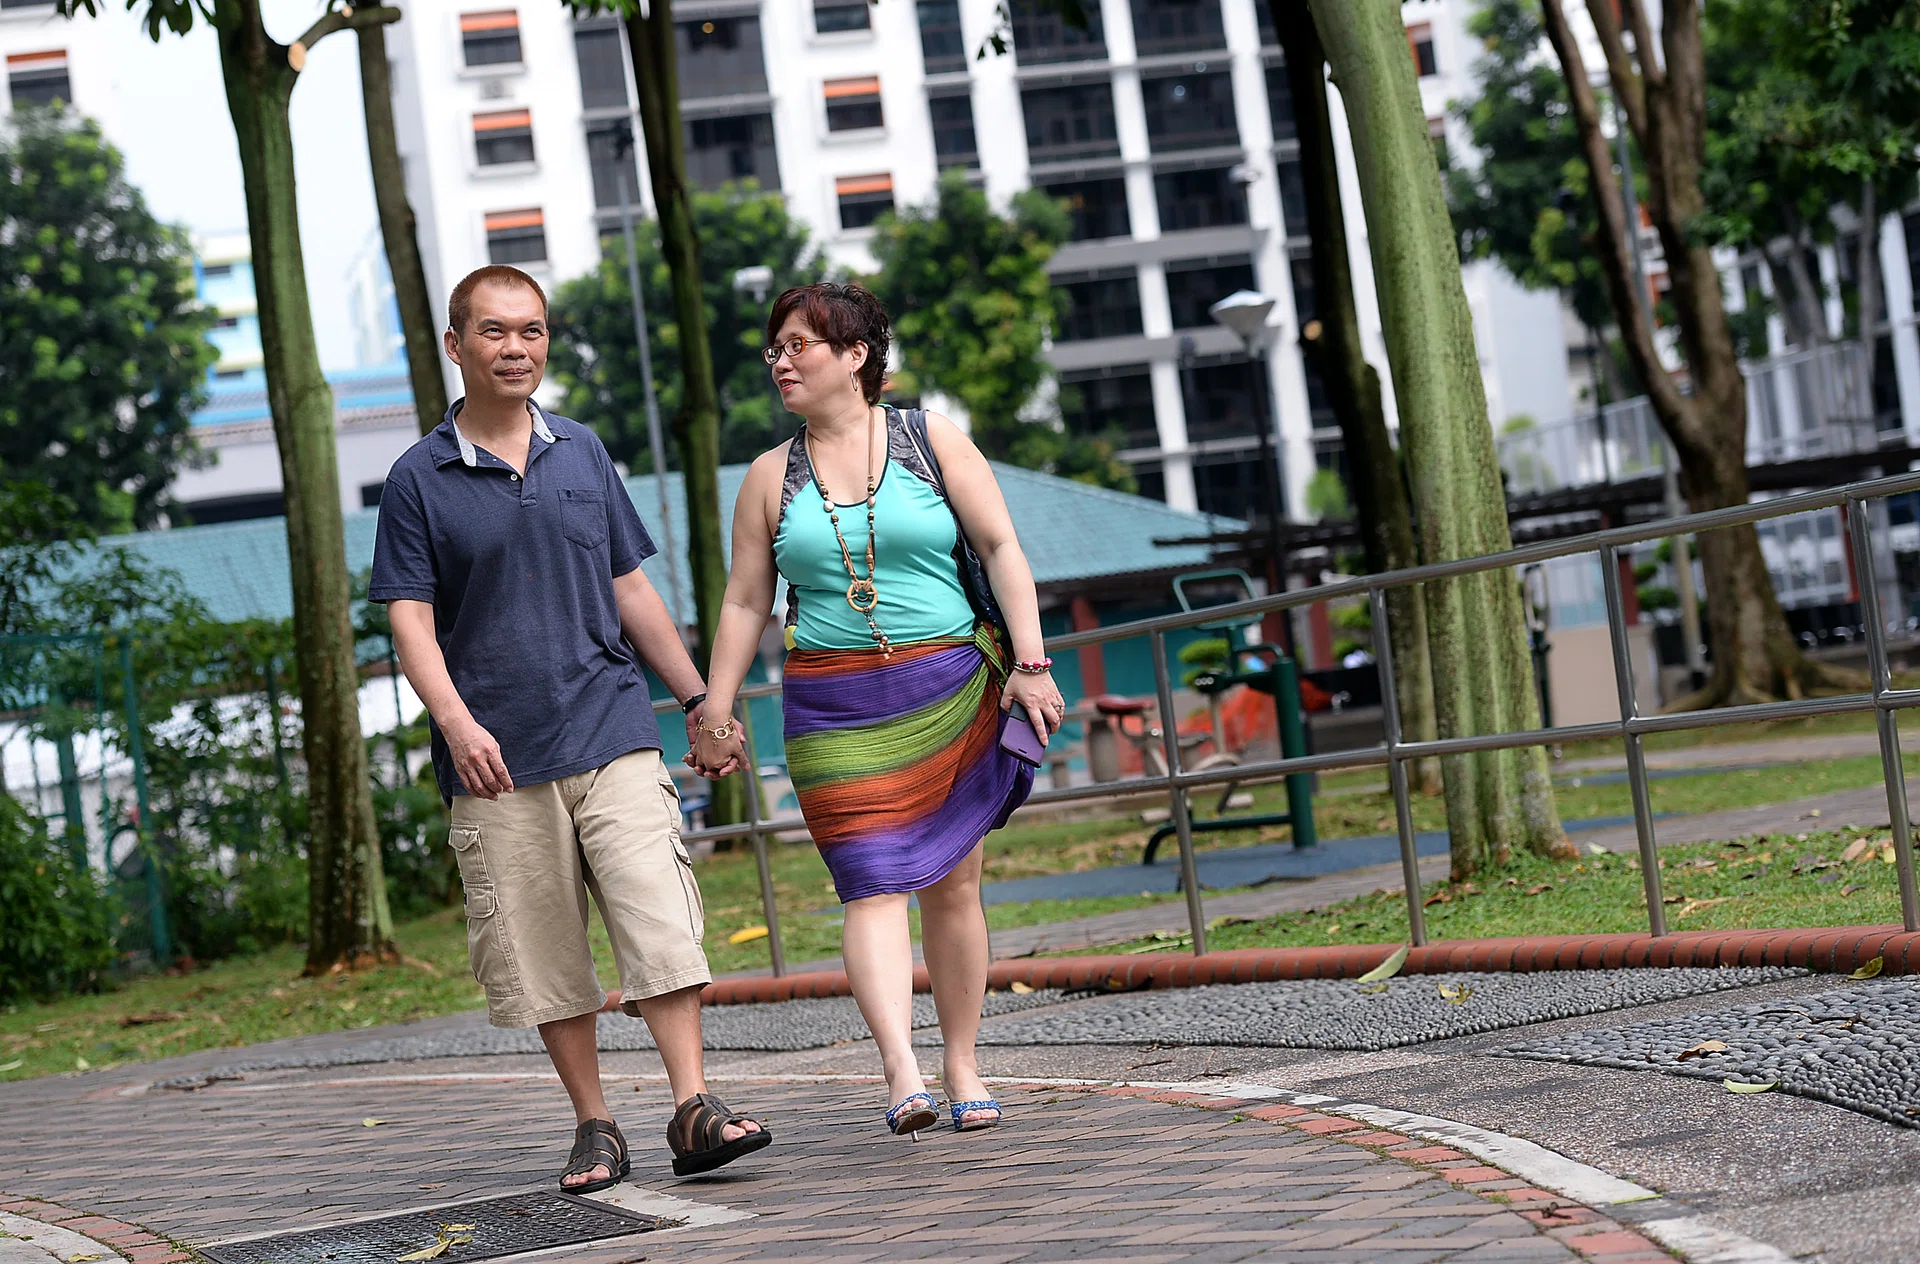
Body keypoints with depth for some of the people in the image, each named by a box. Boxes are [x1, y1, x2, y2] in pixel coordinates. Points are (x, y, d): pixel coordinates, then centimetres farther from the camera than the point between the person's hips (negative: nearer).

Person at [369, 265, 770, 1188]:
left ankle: (695, 1111, -10)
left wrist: (699, 698, 17)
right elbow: (411, 620, -3)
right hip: (497, 758, -2)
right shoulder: (419, 479, 2)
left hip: (611, 730, 2)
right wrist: (454, 719, -19)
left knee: (659, 919, -11)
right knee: (539, 952, 2)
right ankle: (594, 1128, 12)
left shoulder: (582, 454, 12)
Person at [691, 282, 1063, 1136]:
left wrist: (1030, 662, -8)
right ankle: (902, 1075, -24)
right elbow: (744, 604, 11)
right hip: (836, 711, 0)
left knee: (952, 883, 3)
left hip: (951, 694, 0)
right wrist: (716, 714, 7)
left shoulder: (934, 442, 5)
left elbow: (1001, 549, 1)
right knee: (873, 885, -13)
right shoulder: (771, 479, 9)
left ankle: (961, 1066, 14)